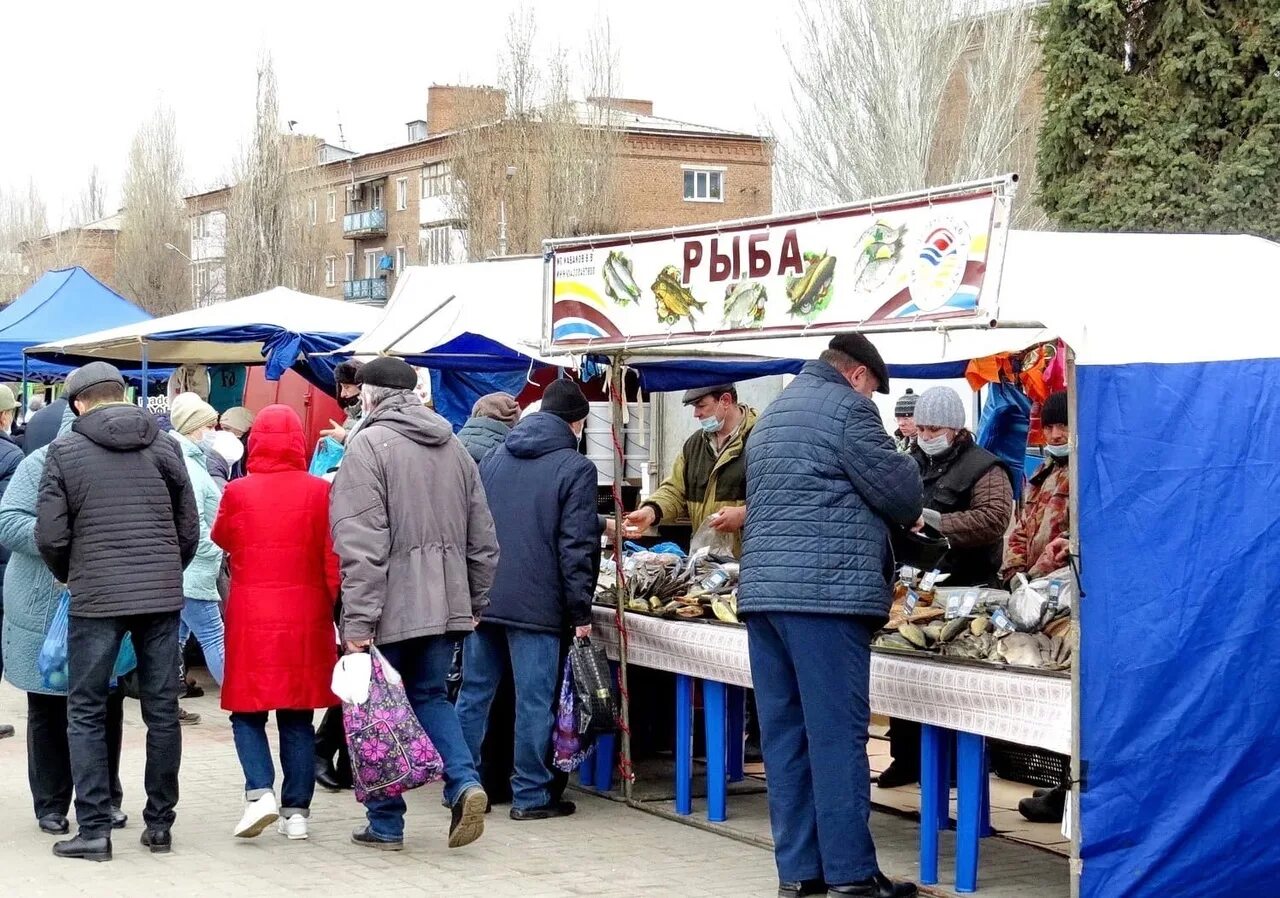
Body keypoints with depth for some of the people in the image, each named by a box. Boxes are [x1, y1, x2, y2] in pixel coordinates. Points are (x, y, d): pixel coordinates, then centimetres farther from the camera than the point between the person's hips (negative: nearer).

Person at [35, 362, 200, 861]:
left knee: (86, 713, 6)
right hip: (162, 596, 3)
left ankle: (94, 829, 2)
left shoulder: (64, 451, -1)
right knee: (162, 710, 10)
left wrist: (66, 576, 15)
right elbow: (189, 528, 8)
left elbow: (50, 535, -4)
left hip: (96, 598, -3)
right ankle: (160, 824, 15)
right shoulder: (163, 446, 7)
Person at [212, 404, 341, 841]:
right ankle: (296, 810, 10)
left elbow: (221, 538, 13)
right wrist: (335, 608, 9)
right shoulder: (319, 492, -5)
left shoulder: (238, 492, -6)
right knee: (297, 718, 10)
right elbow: (332, 559, -2)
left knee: (247, 712, 10)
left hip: (251, 619, -1)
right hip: (305, 619, 1)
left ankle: (260, 792, -9)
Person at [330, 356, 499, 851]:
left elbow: (361, 541, -16)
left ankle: (386, 823, 11)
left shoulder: (369, 445, -9)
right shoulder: (454, 447, 13)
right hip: (445, 604, 6)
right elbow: (482, 537, 15)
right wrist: (475, 602, 22)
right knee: (431, 697, 17)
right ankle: (465, 783, -5)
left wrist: (358, 619, -17)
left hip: (390, 606, -6)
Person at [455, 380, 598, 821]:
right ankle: (530, 795, 6)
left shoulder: (492, 458, 13)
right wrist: (580, 612, -6)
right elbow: (576, 546, -10)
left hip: (481, 599, 6)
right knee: (534, 701, 1)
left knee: (474, 692, 11)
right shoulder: (575, 468, -6)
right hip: (536, 604, -5)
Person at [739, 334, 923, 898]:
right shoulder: (846, 407, -2)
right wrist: (905, 469, 19)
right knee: (838, 737, -6)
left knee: (785, 735, 7)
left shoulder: (772, 417, 25)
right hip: (826, 592, -8)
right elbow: (902, 494, -4)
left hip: (763, 591, 8)